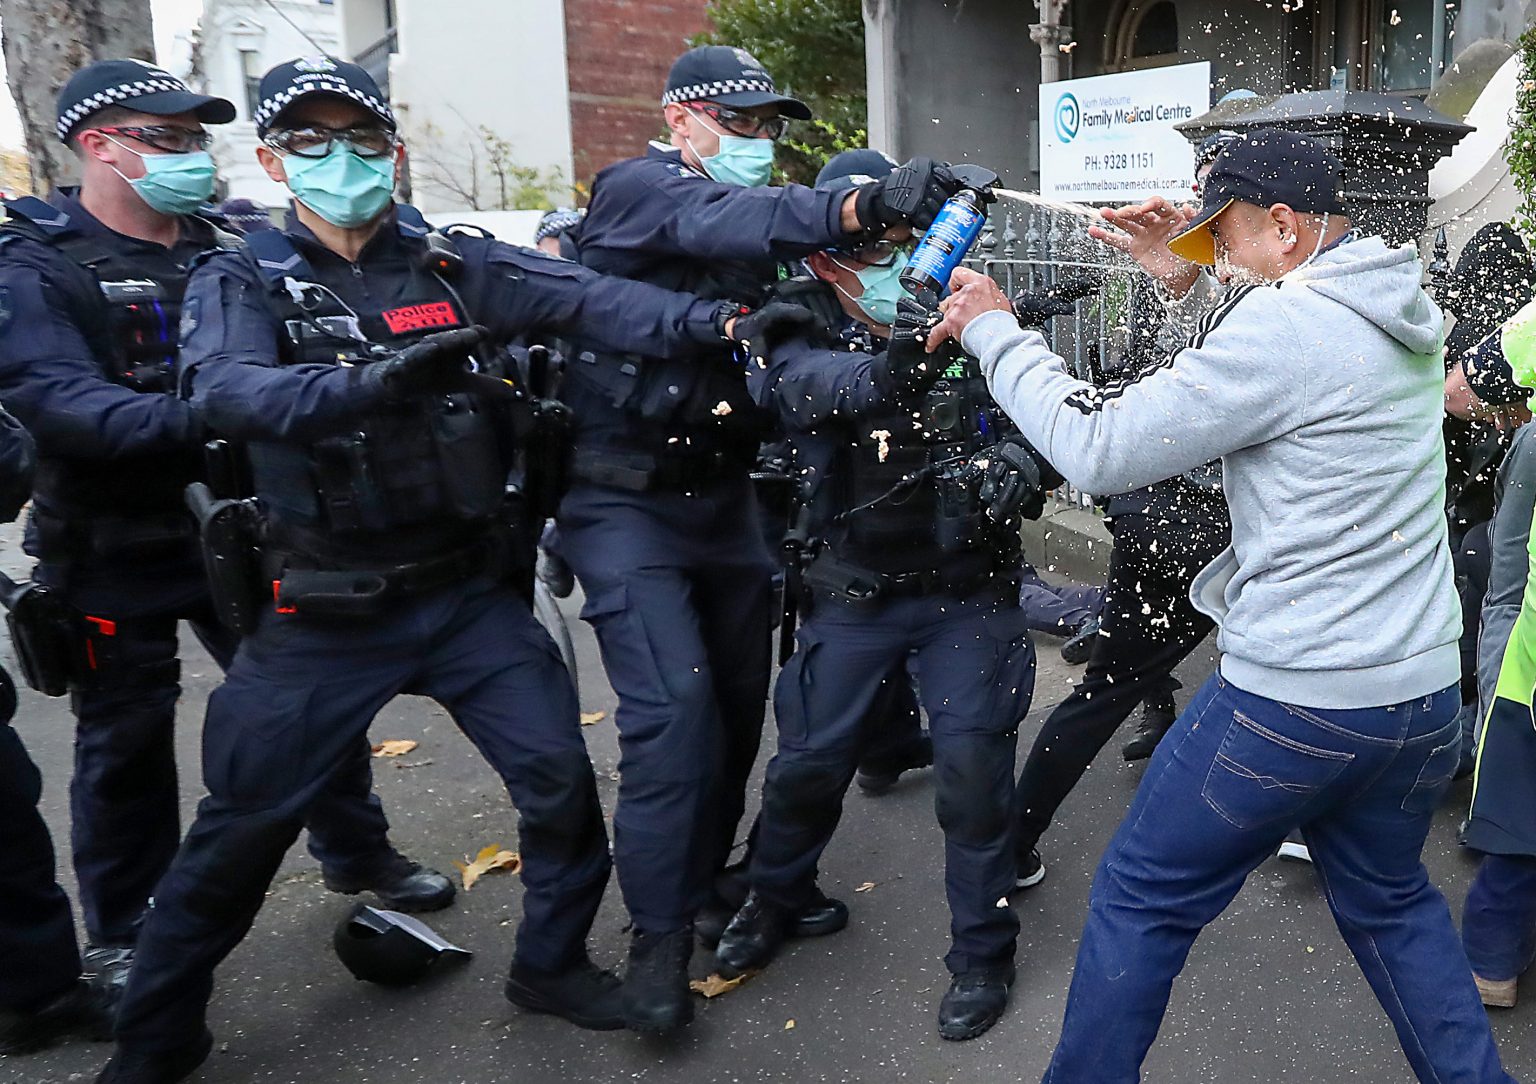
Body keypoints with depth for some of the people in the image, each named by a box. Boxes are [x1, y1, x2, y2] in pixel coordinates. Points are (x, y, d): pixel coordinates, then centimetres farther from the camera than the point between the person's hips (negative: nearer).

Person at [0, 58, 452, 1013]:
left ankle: (357, 852, 34)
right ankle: (124, 933, 28)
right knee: (127, 739, 9)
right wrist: (203, 418, -41)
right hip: (117, 553, -4)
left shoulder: (223, 248, 7)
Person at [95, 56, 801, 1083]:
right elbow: (223, 391, -23)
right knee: (242, 826, 9)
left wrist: (720, 319, -29)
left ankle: (553, 961, 29)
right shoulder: (242, 282, -2)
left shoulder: (455, 265, 2)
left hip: (473, 593, 2)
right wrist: (375, 379, -40)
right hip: (327, 612, -1)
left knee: (561, 778, 2)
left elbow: (590, 299, -13)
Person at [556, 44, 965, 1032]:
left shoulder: (750, 219, 14)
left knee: (738, 701, 9)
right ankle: (661, 935, 3)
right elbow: (726, 224, -30)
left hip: (725, 496, 7)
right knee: (672, 710, -13)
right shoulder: (636, 189, -8)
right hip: (627, 501, -7)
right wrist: (865, 204, -44)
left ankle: (708, 876, 30)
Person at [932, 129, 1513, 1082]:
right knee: (1391, 900, 28)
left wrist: (994, 331, -8)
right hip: (1425, 690, 8)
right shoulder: (1404, 314, 8)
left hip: (1294, 698, -8)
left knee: (1142, 901, 9)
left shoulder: (1279, 324, -18)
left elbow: (1101, 450, -18)